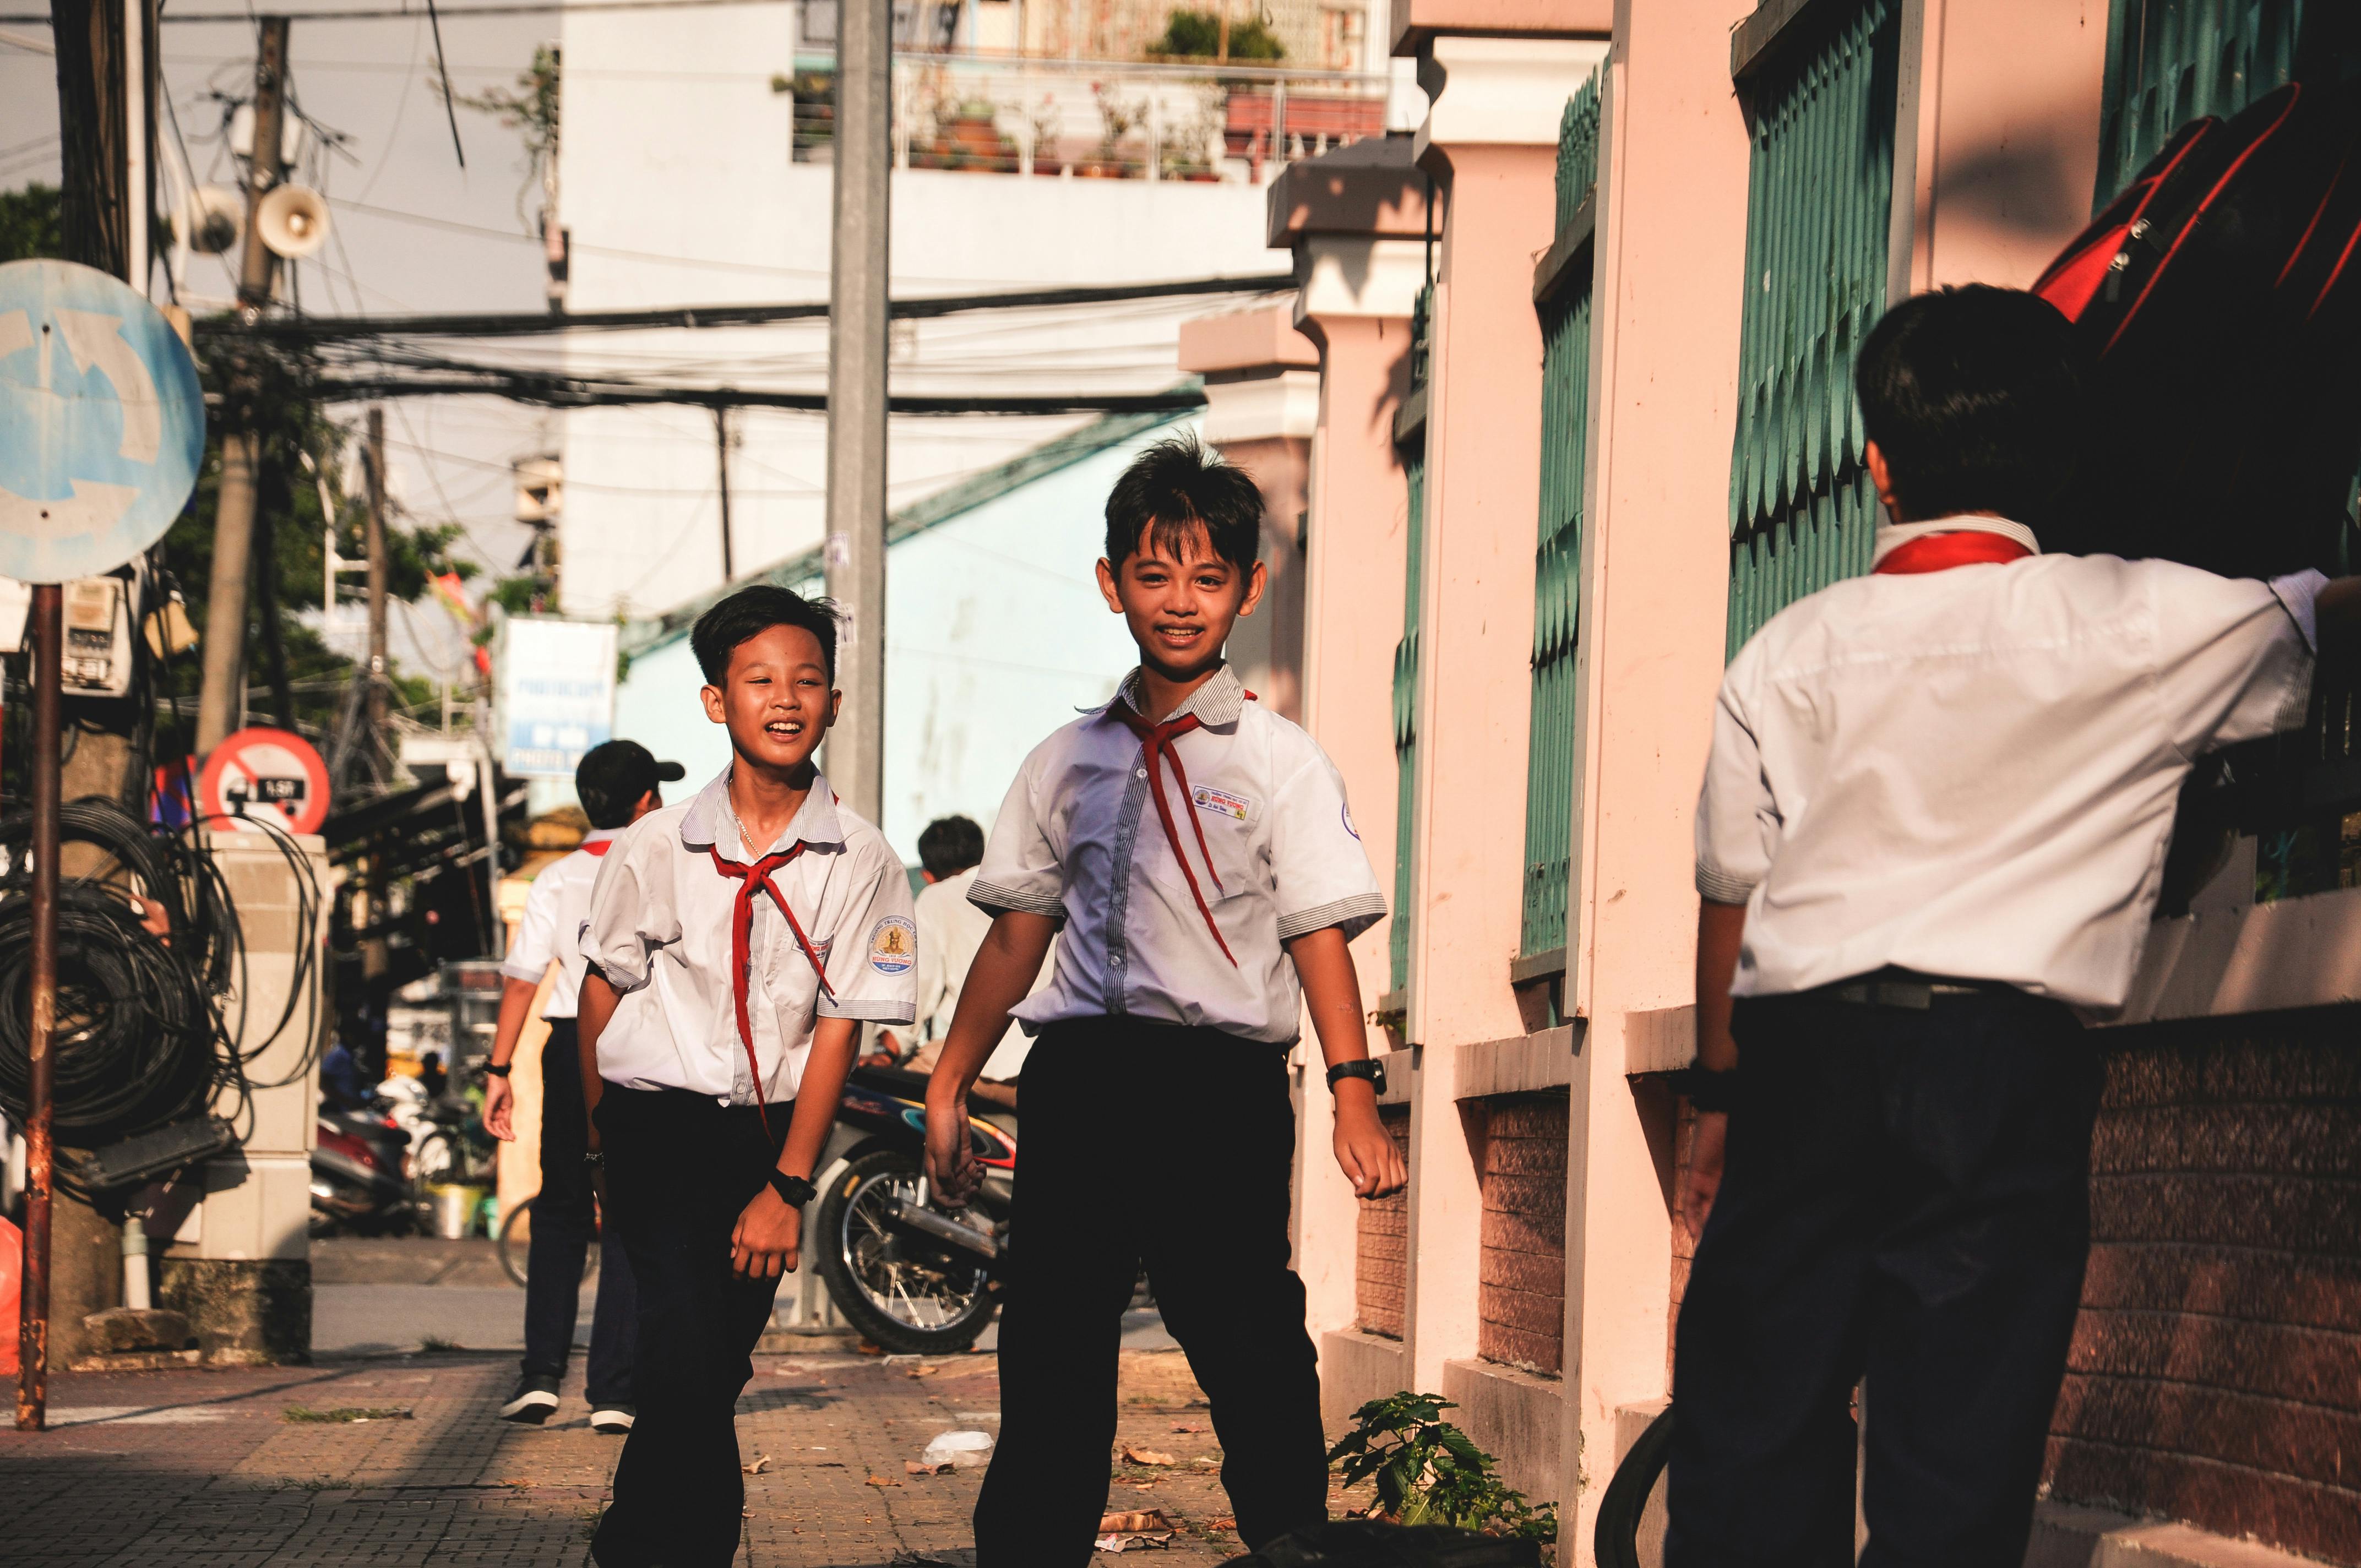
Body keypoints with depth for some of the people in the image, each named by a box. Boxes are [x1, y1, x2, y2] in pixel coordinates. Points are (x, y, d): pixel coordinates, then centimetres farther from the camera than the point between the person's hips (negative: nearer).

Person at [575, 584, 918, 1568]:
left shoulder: (861, 864, -4)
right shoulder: (654, 848, -3)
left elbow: (840, 1026, -4)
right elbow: (603, 988, 9)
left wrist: (787, 1186, -8)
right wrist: (597, 1144, 12)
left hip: (771, 1133, 2)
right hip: (657, 1121, -1)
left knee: (718, 1371, 5)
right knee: (689, 1368, -17)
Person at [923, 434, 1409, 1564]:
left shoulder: (1278, 761, 3)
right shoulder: (1069, 761, 14)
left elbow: (1319, 934, -4)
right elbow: (1018, 931, 17)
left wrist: (1353, 1094, -15)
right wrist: (947, 1090, 14)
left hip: (1221, 1081, -3)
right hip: (1077, 1076, 4)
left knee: (1250, 1346, -6)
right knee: (1049, 1347, 4)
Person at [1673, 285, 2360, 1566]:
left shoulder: (1787, 656, 5)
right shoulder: (2148, 628, 0)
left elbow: (1729, 899, 9)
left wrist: (1721, 1094, 19)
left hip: (1802, 1055, 2)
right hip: (2002, 1073, -2)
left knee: (1749, 1428, 8)